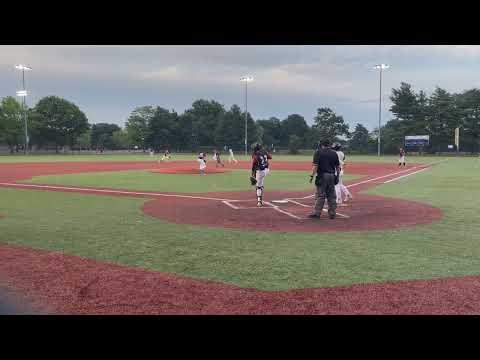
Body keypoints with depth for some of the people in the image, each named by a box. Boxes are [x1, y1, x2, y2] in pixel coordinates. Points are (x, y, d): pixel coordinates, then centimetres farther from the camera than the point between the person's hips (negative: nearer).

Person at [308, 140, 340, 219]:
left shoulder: (318, 152, -3)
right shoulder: (334, 153, 11)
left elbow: (315, 165, -12)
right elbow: (338, 166, 11)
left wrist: (312, 176, -9)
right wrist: (337, 176, 20)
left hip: (322, 176, -4)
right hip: (332, 176, 4)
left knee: (320, 195, -3)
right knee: (332, 196, 10)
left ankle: (317, 213, -3)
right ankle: (332, 214, 14)